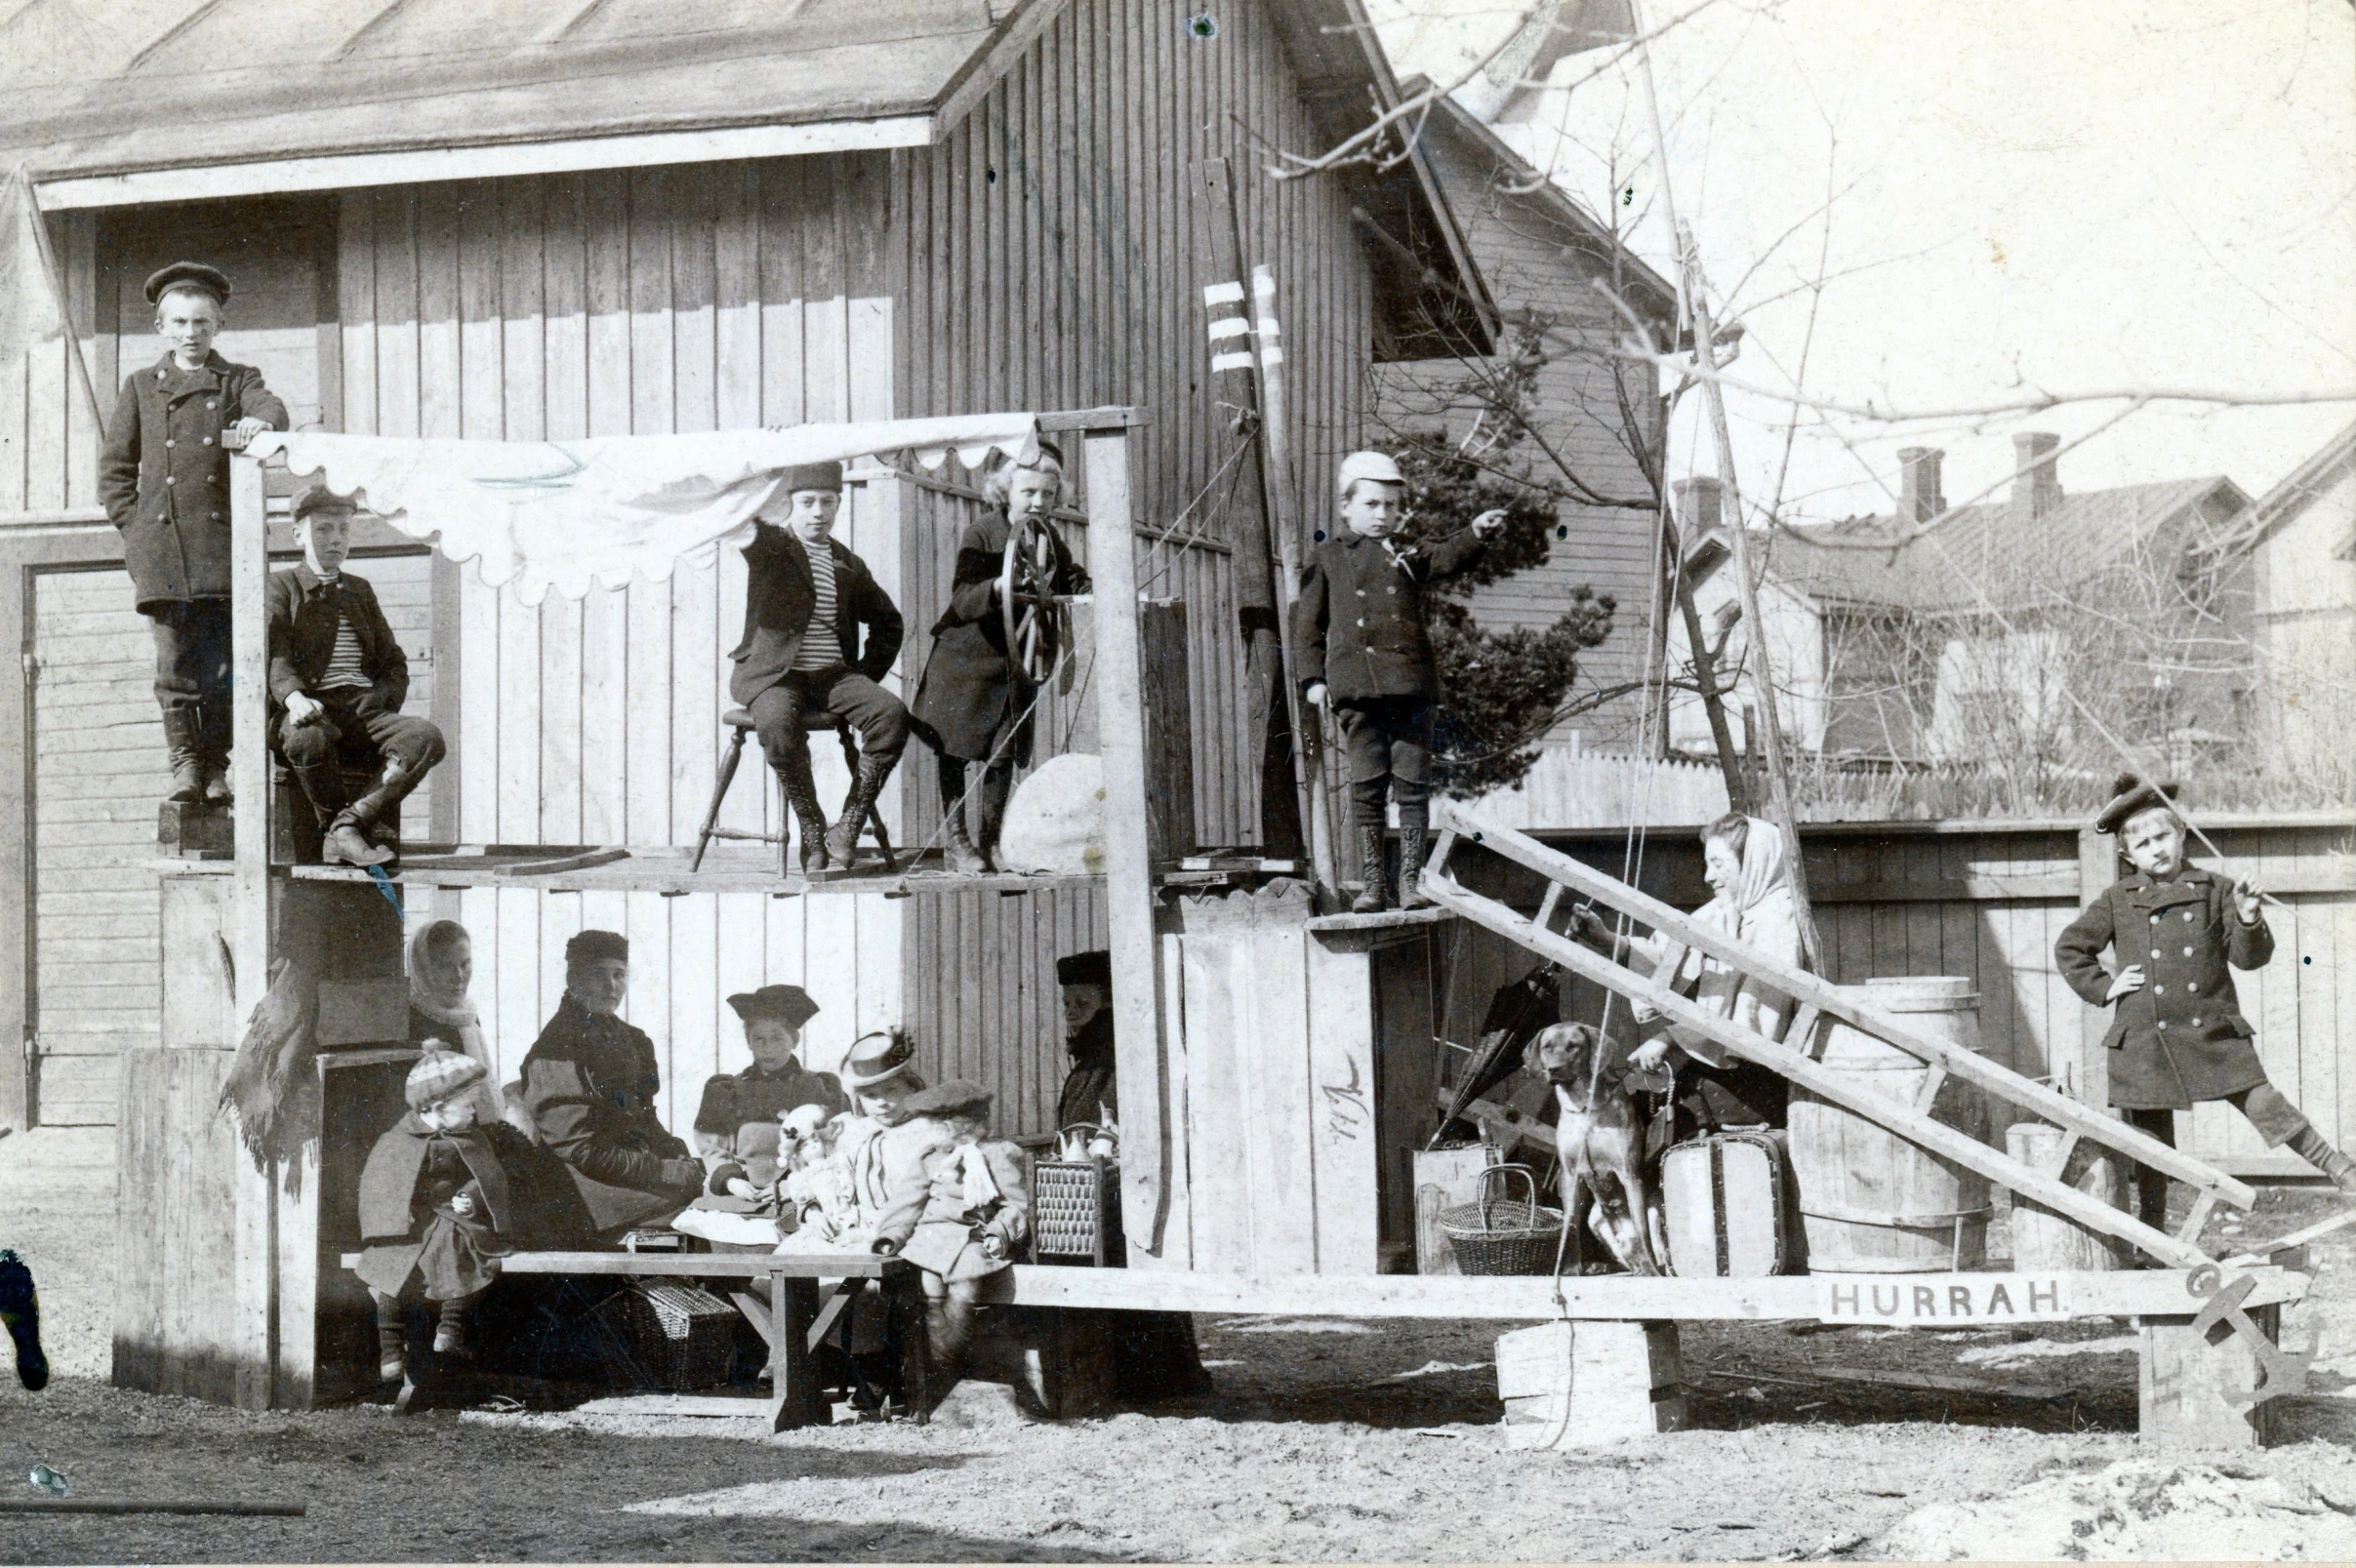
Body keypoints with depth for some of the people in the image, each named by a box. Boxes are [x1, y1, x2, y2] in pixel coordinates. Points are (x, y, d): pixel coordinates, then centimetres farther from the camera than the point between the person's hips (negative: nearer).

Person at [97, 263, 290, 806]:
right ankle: (185, 759, 5)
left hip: (222, 541, -1)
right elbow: (115, 465, 16)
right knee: (174, 660, -3)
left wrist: (259, 421, -32)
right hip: (161, 546, 1)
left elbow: (272, 408, -9)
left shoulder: (239, 380, 13)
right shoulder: (141, 386, 16)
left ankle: (217, 763, 6)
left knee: (222, 660, -3)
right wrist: (133, 526, 4)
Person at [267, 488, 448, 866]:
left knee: (427, 737, -28)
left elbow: (394, 661, 27)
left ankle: (349, 822, -32)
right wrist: (294, 697, -27)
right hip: (313, 710, -4)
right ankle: (338, 830, -23)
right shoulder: (281, 586, 13)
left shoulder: (360, 590, 28)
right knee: (309, 738, -41)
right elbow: (275, 658, -4)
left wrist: (383, 694, 3)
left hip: (362, 710, 4)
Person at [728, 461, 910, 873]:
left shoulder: (848, 565, 16)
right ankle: (812, 830, -19)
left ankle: (847, 828, -18)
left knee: (892, 714, -25)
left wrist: (867, 676, 14)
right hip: (775, 676, -4)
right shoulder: (770, 548, 4)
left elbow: (887, 621, 26)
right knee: (778, 724, -37)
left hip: (834, 676, 4)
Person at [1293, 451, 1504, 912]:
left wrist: (1476, 535, -23)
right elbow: (1308, 623, 13)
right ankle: (1371, 883, 5)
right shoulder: (1327, 559, 14)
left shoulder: (1409, 555, 16)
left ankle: (1410, 880, 4)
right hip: (1356, 687, -1)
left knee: (1413, 783, -1)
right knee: (1367, 785, 0)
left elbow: (1446, 559, -2)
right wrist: (1313, 678, 3)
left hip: (1411, 683, 1)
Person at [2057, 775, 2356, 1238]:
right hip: (2144, 1041, 1)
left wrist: (2249, 922, -16)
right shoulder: (2117, 901, 6)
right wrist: (2103, 988, 4)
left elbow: (2249, 957, 3)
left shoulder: (2215, 891, 5)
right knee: (2151, 1146, 7)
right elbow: (2069, 948, 15)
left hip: (2213, 1032, -1)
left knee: (2265, 1103, -9)